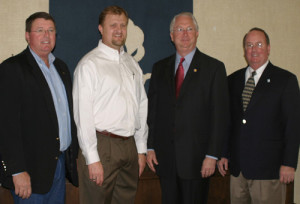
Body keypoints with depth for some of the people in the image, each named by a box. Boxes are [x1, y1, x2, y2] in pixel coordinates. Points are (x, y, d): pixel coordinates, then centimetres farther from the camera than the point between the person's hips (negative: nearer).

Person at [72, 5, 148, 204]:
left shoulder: (132, 64, 15)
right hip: (102, 145, -6)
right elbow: (82, 114, -11)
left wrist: (141, 150, 12)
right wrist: (92, 158, -14)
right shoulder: (89, 64, -6)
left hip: (130, 145, 6)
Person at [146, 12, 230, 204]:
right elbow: (152, 110, 11)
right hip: (165, 157, 3)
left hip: (196, 158, -3)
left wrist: (212, 155, -10)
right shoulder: (159, 68, 11)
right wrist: (150, 147, 4)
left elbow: (220, 115, -5)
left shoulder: (214, 68, 0)